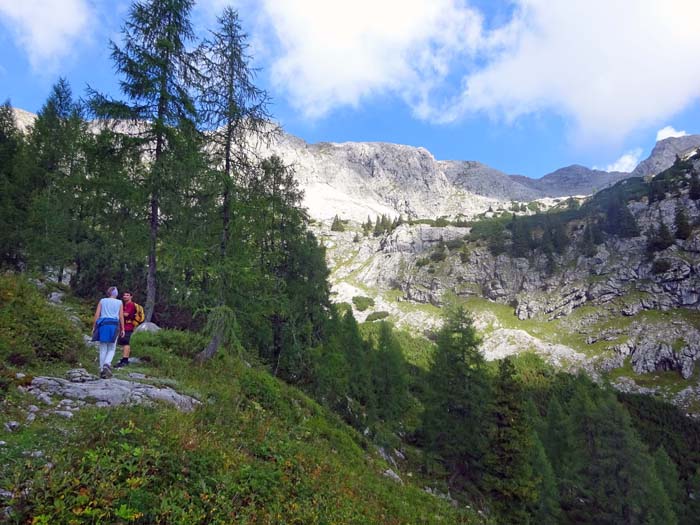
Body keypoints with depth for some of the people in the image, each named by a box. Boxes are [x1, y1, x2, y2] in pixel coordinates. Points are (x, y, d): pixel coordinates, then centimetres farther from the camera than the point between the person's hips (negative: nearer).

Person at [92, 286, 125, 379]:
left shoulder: (102, 301, 10)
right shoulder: (119, 302, 8)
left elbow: (97, 315, 4)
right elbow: (121, 317, 3)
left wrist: (94, 327, 8)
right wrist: (122, 329, 7)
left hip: (103, 324, 1)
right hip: (114, 325, -1)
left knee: (103, 349, 7)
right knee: (111, 349, 6)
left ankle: (102, 369, 6)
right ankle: (107, 364, -19)